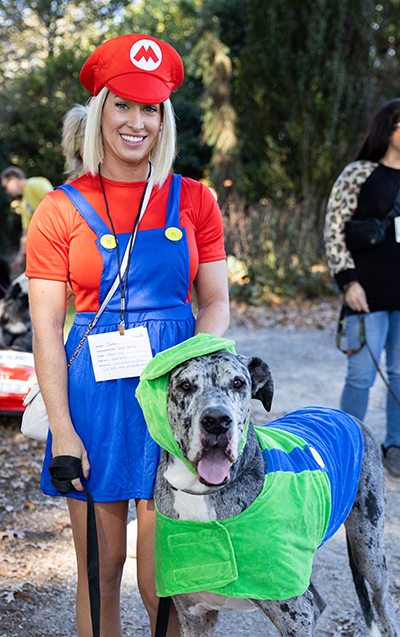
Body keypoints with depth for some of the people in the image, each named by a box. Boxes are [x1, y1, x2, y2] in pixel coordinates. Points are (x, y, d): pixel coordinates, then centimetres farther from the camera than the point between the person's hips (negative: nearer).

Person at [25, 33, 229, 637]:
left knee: (164, 581, 2)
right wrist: (61, 429, -7)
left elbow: (216, 302, 8)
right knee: (101, 571, 8)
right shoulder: (61, 210, 2)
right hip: (93, 389, 0)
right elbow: (46, 327, -1)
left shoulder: (193, 200, 7)